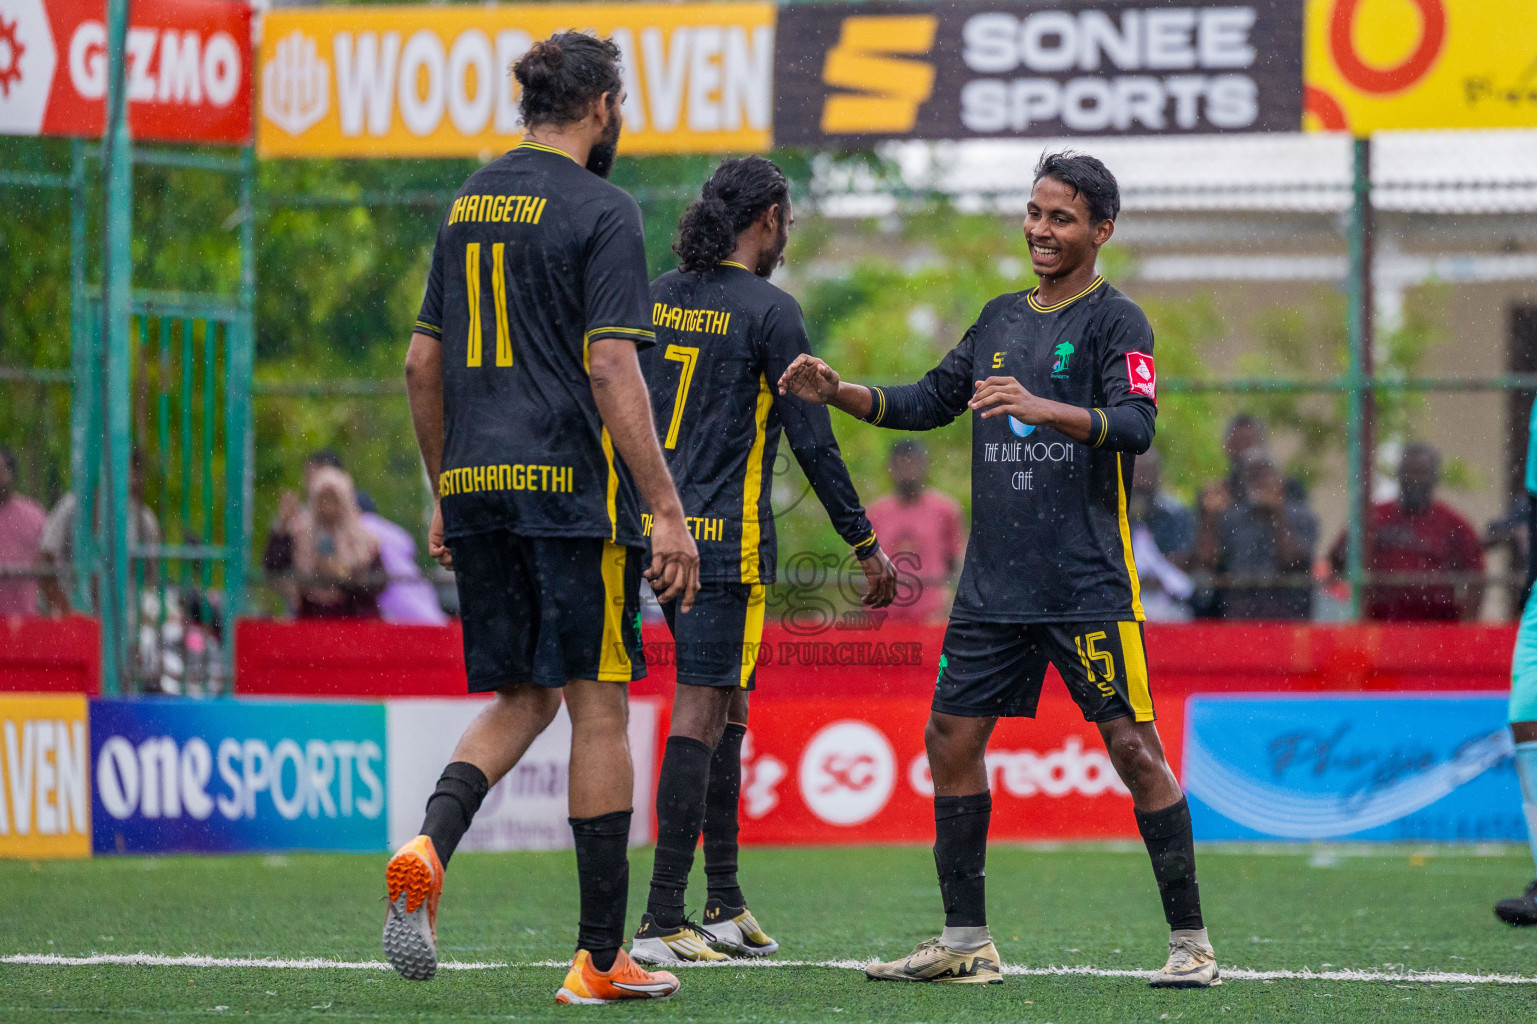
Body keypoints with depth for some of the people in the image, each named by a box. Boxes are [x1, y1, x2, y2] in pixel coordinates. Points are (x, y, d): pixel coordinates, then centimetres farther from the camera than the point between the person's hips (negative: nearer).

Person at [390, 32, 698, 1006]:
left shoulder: (468, 205, 14)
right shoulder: (600, 210, -7)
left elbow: (423, 364, 17)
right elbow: (612, 370, -15)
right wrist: (666, 509, -14)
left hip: (476, 487, 7)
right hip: (571, 486, -7)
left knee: (523, 698, 15)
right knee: (598, 706, 1)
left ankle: (429, 846, -13)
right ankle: (601, 957, 3)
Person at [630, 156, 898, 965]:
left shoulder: (655, 299, 10)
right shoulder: (768, 311, -9)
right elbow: (812, 441, -10)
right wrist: (866, 546, -3)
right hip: (728, 537, -7)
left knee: (727, 707, 17)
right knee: (699, 714, -8)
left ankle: (725, 905, 19)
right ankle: (661, 922, -12)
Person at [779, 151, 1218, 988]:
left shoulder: (1115, 321, -4)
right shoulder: (1001, 319, 16)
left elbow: (1136, 424, -19)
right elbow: (931, 401, 24)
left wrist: (1043, 408, -34)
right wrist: (840, 394, 10)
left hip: (1087, 586, -7)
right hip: (993, 586, 7)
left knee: (1132, 746, -8)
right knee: (951, 737, 5)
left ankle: (1190, 942, -1)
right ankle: (965, 942, 14)